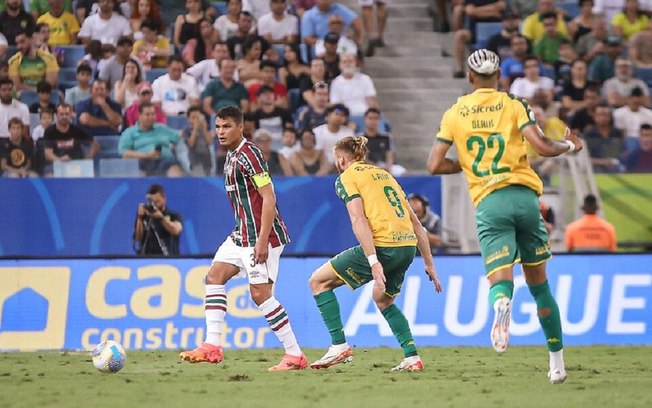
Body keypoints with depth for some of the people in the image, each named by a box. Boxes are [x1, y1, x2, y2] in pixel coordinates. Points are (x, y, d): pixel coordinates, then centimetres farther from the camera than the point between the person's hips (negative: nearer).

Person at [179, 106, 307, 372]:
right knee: (215, 277, 5)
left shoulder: (249, 155, -15)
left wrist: (262, 240, -24)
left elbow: (269, 198, -20)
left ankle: (295, 355, -7)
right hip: (242, 235, 10)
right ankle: (212, 346, 2)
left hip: (261, 237, -10)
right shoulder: (231, 157, 15)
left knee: (260, 293, -12)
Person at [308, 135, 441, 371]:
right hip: (408, 246, 7)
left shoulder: (347, 178, 4)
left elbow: (359, 220, -12)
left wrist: (373, 262, -20)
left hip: (383, 246, -7)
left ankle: (339, 346, 0)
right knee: (383, 300, 31)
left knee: (319, 281, 8)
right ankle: (412, 358, 19)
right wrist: (429, 264, 25)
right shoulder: (384, 174, 25)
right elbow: (415, 222, 22)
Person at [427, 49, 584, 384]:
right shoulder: (514, 106, 5)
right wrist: (569, 145, 13)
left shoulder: (454, 114, 9)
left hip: (488, 202, -1)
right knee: (538, 281, 13)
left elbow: (435, 165, 7)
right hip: (524, 195, 1)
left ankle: (501, 304, -49)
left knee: (500, 280, -10)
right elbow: (542, 146, -8)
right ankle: (557, 361, 19)